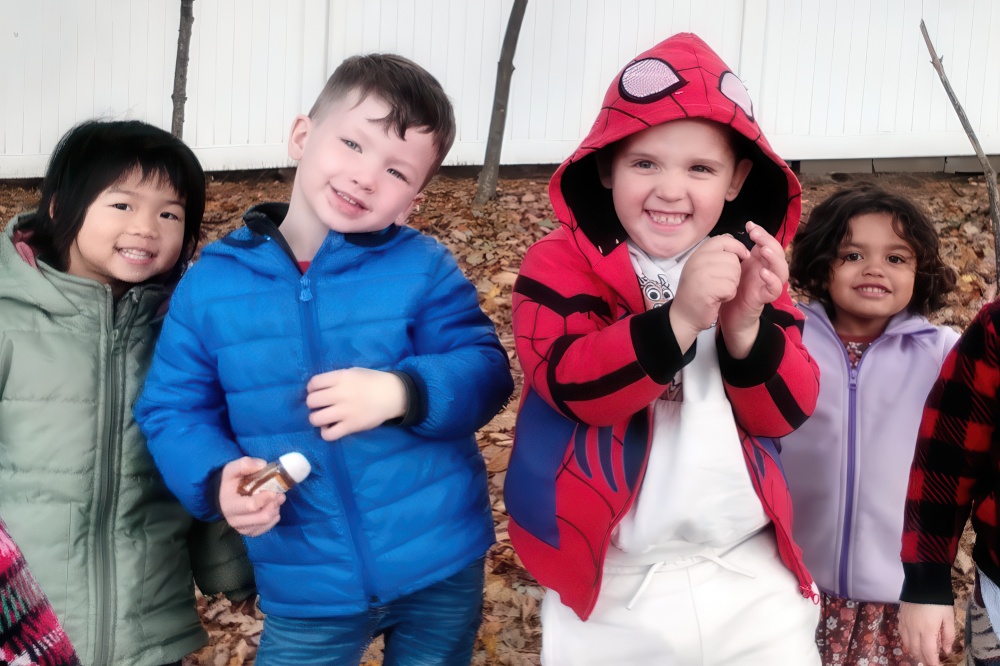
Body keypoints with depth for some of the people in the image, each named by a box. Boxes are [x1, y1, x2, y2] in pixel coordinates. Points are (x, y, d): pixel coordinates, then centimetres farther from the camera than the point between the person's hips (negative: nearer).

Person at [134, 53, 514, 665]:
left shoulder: (424, 267, -8)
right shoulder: (211, 282, -4)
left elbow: (486, 371, -10)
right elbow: (172, 409, 1)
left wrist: (401, 393, -28)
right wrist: (217, 479, -17)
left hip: (441, 568, 0)